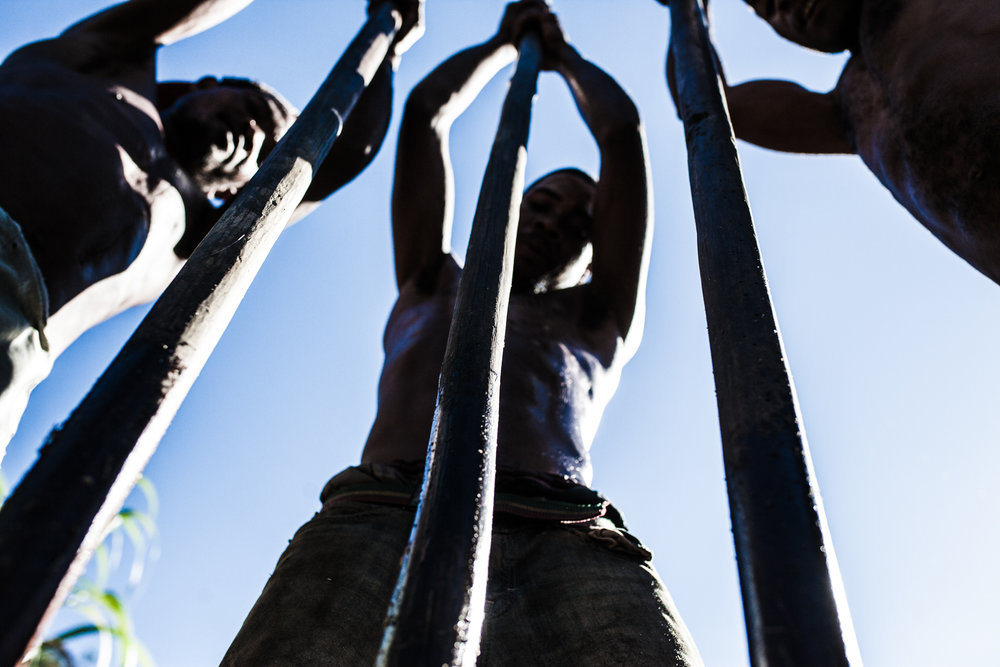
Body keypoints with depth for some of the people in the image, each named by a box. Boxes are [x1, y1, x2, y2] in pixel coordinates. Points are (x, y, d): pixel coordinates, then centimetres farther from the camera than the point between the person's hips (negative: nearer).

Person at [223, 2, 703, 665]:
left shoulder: (599, 319, 32)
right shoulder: (433, 287, 34)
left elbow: (623, 133, 31)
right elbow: (427, 111, 34)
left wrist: (563, 54, 47)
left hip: (566, 534, 1)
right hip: (380, 515, 1)